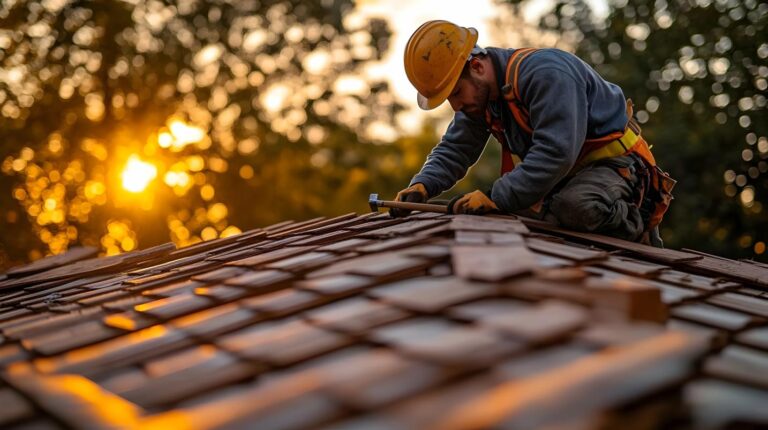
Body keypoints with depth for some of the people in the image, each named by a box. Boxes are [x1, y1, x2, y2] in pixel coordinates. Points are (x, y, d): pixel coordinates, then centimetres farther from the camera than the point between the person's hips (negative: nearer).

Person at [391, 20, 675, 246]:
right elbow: (453, 150, 2)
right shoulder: (478, 93, 0)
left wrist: (496, 198, -40)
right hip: (566, 175, 10)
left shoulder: (545, 74, -29)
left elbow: (555, 153, -38)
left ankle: (637, 232, -5)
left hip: (614, 163, -10)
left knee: (575, 208, -37)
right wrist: (421, 186, -18)